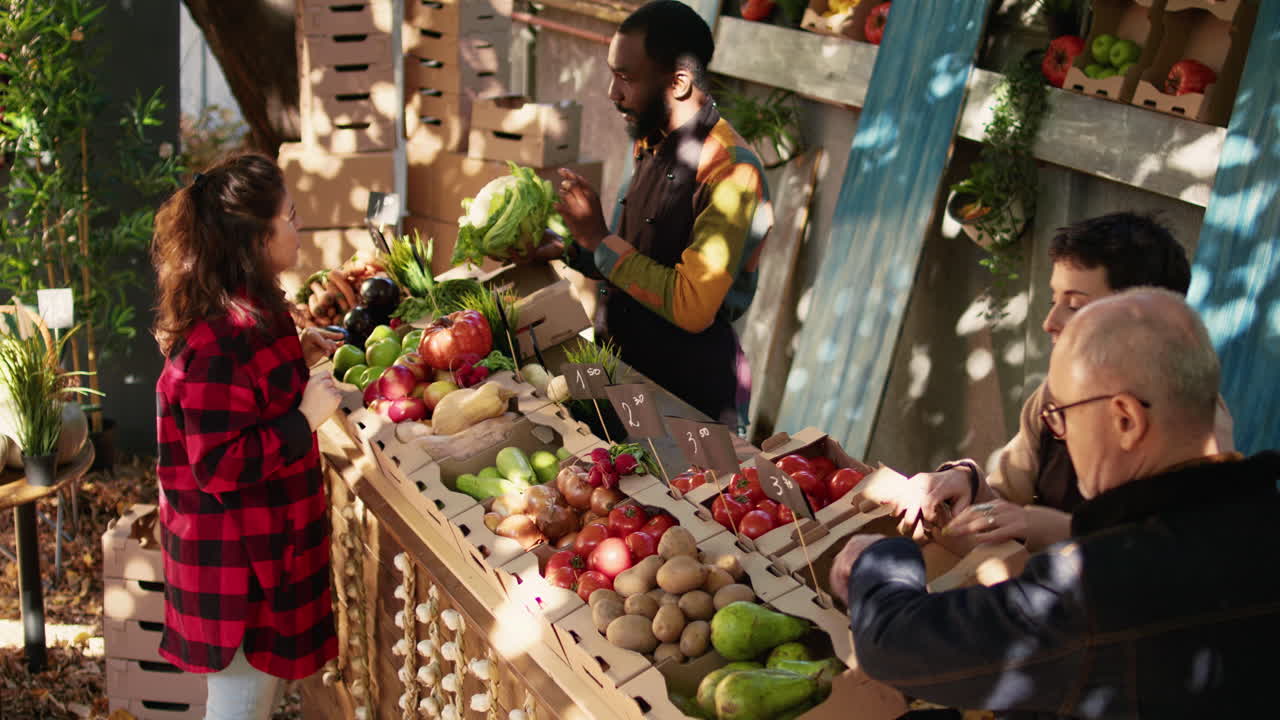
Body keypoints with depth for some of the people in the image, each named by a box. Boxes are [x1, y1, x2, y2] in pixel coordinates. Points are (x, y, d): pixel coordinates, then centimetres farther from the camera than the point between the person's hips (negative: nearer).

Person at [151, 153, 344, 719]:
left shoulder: (245, 311, 6)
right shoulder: (223, 338, -27)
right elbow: (218, 465, -28)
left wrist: (298, 357, 12)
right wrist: (306, 419, -23)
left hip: (259, 543, 10)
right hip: (236, 561, -10)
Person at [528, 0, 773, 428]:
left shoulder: (731, 172, -22)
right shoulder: (651, 148, 5)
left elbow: (692, 307, -28)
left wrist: (600, 238, -21)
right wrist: (569, 249, 2)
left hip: (692, 398, -8)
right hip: (629, 369, 8)